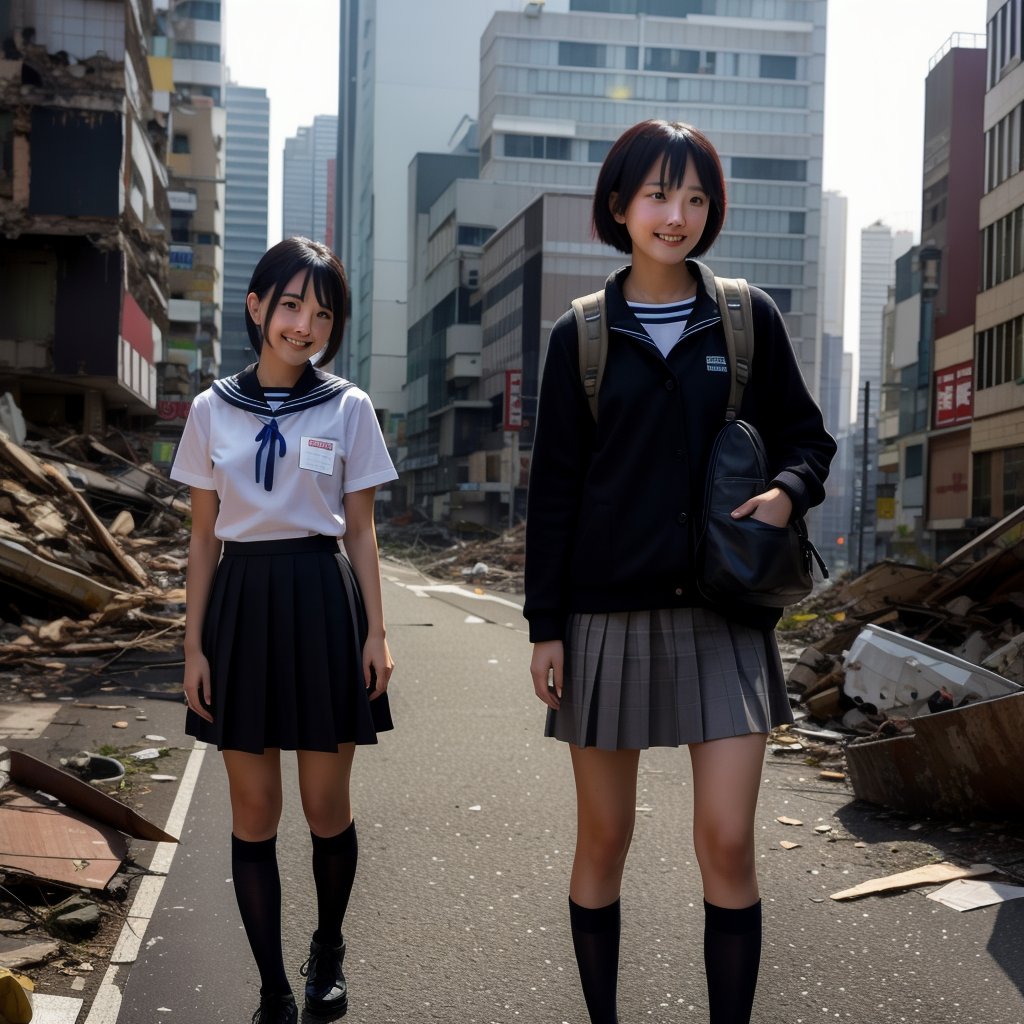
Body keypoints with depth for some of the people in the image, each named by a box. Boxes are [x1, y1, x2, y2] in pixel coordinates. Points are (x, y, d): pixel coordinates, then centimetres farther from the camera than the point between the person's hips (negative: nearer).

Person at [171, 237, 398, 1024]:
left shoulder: (348, 410, 3)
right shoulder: (213, 410, 5)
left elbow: (361, 532, 5)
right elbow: (203, 538, 6)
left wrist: (376, 632, -2)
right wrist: (194, 646, 2)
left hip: (323, 601, -1)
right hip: (241, 603, 1)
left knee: (327, 806, 5)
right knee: (253, 813, 4)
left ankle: (329, 950, 32)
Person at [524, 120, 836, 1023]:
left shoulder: (748, 318, 4)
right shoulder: (581, 336, 3)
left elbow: (805, 436, 12)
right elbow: (553, 488, 4)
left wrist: (789, 491, -12)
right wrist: (546, 626, 0)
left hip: (722, 614, 0)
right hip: (609, 611, 0)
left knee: (728, 842, -6)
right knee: (604, 840, 8)